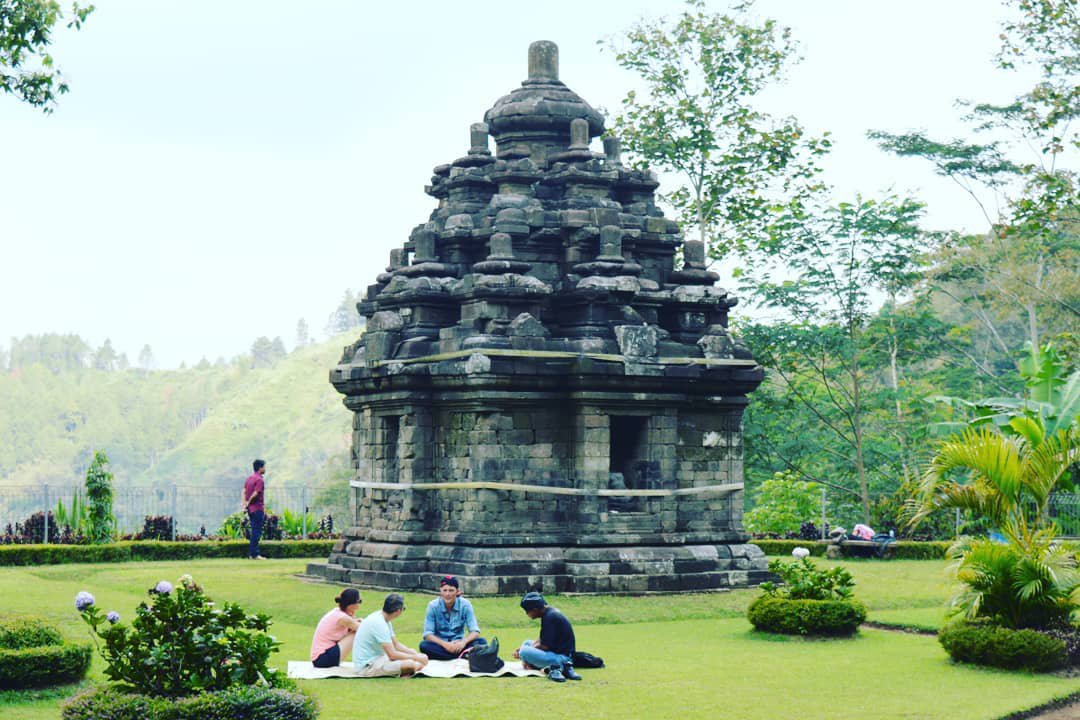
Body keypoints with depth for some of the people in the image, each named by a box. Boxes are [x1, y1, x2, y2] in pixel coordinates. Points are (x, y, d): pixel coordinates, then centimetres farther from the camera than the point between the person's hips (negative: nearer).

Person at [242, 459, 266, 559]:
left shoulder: (249, 478, 13)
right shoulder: (259, 480, -14)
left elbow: (244, 492, 10)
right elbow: (255, 494, -20)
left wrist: (245, 504, 5)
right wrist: (248, 503, -6)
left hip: (250, 509, 9)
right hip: (257, 508, -9)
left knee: (255, 531, 14)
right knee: (256, 532, -5)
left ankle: (252, 553, 16)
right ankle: (254, 554, -5)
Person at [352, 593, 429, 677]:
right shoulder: (379, 623, -23)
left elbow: (396, 644, 16)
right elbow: (392, 654, -26)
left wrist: (415, 654, 1)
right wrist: (416, 657, -16)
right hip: (367, 666, -11)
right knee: (410, 664, -26)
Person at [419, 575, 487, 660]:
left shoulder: (465, 605, -6)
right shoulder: (433, 606, -8)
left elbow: (475, 631, -9)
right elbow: (428, 634, -12)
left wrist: (464, 641, -31)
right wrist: (445, 644, -30)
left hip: (458, 644, 1)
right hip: (441, 645, -1)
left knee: (481, 642, -24)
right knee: (424, 645, -33)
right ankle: (463, 655, -34)